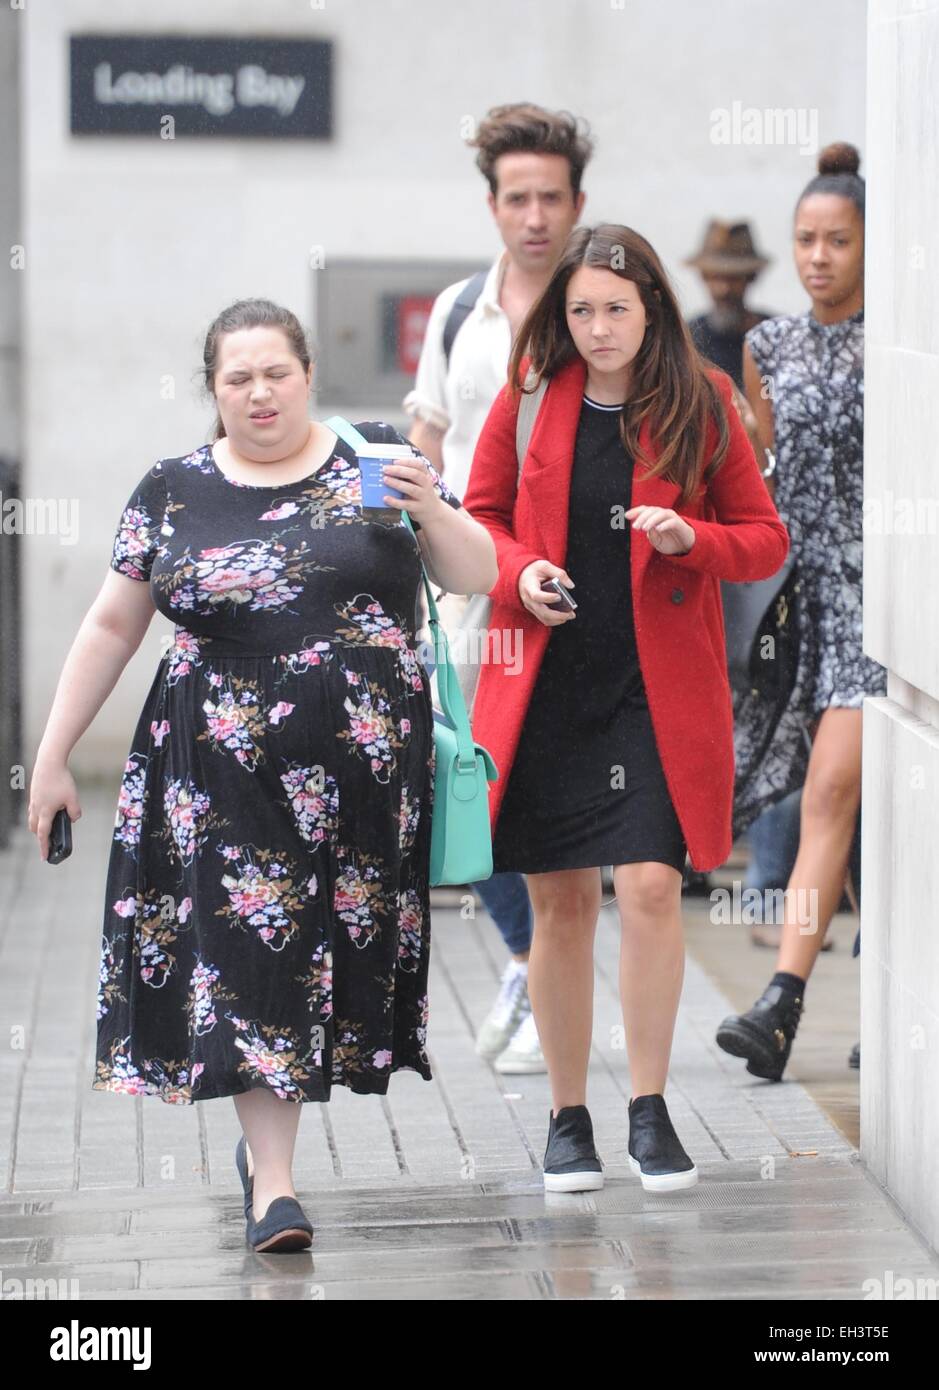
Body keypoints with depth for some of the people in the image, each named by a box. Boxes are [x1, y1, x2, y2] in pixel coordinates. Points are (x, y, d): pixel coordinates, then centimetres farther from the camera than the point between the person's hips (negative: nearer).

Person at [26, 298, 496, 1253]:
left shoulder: (375, 459, 4)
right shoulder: (173, 492, 5)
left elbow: (477, 576, 5)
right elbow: (111, 628, 10)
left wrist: (432, 510, -15)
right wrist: (52, 758, 9)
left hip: (364, 759, 1)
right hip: (226, 767, 0)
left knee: (341, 939, 4)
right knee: (249, 946, -7)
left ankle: (264, 1137, 24)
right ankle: (272, 1183, -5)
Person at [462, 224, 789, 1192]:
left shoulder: (701, 404, 0)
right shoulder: (527, 397, 3)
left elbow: (766, 538, 5)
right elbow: (480, 518, 13)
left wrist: (691, 539, -15)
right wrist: (518, 573, -8)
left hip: (658, 687, -1)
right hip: (543, 683, 1)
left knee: (651, 887, -12)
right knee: (559, 901, 5)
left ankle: (649, 1110, 3)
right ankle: (567, 1115, 19)